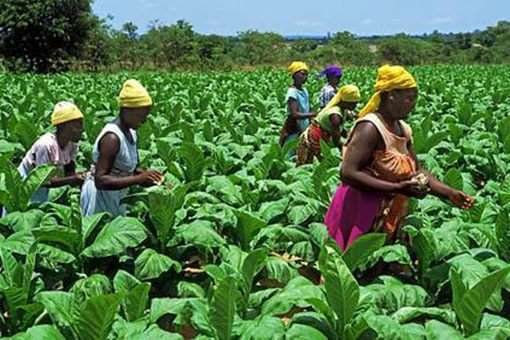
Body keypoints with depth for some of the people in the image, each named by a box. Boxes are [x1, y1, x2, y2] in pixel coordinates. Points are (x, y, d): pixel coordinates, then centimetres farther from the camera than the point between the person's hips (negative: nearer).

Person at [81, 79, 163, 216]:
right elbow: (100, 180, -28)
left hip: (117, 196, 8)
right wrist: (138, 179, -32)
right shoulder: (112, 138, -23)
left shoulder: (130, 132, 3)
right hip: (100, 196, -8)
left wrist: (145, 174, -3)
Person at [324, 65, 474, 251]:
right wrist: (397, 188, -27)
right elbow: (348, 173, -26)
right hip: (360, 214, -8)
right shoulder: (370, 128, -18)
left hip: (388, 217, 8)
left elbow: (416, 171, 10)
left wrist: (449, 193, -4)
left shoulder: (403, 129, 9)